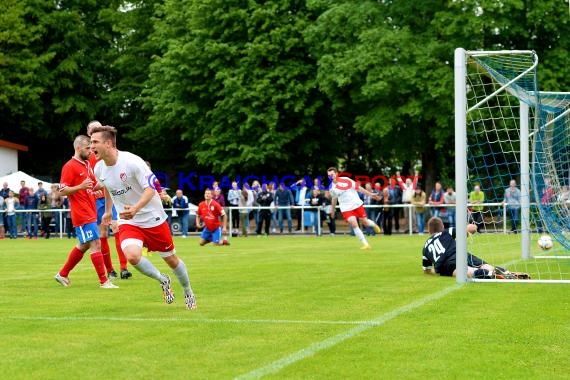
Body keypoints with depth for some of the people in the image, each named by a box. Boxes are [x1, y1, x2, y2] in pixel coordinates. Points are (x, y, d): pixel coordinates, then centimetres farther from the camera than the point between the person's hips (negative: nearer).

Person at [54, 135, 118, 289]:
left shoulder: (87, 165, 16)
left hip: (90, 212, 10)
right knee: (96, 244, -11)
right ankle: (103, 281, -8)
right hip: (82, 214, -10)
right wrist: (81, 186, -27)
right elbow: (62, 190, -14)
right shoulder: (70, 166, -11)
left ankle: (62, 274, 28)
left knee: (83, 246, 17)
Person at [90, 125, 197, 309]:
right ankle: (163, 281, 3)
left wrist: (136, 208, -38)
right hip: (127, 222, 3)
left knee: (171, 259, 9)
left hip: (153, 218, -3)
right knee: (132, 256, -24)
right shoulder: (99, 169, -4)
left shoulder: (132, 162, -23)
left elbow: (151, 188, -22)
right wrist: (108, 210, 30)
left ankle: (188, 293, 37)